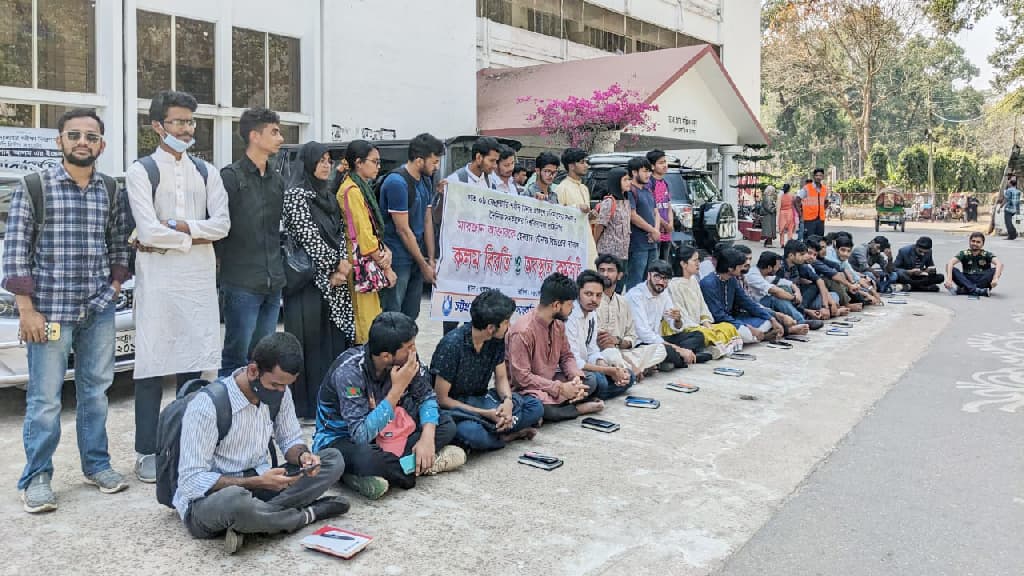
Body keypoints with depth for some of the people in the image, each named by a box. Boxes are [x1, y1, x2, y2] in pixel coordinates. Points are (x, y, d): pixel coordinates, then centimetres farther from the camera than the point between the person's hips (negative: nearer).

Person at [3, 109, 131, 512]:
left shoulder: (110, 190, 6)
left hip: (99, 310, 4)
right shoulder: (33, 187, -5)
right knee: (44, 398, 1)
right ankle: (36, 477, 16)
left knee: (96, 391, 13)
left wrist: (115, 288, 6)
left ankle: (96, 463, 27)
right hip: (50, 309, -3)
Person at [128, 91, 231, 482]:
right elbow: (148, 232, -12)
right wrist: (196, 236, -3)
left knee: (194, 361, 8)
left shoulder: (206, 172, 13)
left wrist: (177, 224, -10)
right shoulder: (141, 171, -1)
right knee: (152, 363, -1)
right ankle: (147, 452, 8)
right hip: (157, 277, -4)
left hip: (200, 277, 4)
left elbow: (222, 224, 0)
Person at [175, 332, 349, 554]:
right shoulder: (207, 405, -22)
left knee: (334, 459, -7)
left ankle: (254, 519, -17)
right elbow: (192, 480, -21)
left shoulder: (279, 392, -4)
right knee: (235, 500, -42)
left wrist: (302, 456, -15)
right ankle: (308, 514, -14)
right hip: (206, 500, -6)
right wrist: (258, 482, -29)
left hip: (258, 483, 7)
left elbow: (290, 440, 10)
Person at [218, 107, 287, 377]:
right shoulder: (230, 177, -7)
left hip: (273, 284, 7)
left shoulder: (277, 179, 15)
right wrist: (225, 264, -10)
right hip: (242, 284, -6)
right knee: (236, 358, -2)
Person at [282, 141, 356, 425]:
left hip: (334, 280, 8)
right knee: (310, 342, -4)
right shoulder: (296, 195, -7)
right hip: (309, 279, -7)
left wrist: (344, 264, -2)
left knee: (335, 338, 7)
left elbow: (340, 234, 14)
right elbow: (309, 237, -13)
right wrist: (335, 265, -7)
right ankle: (307, 408, 2)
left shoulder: (328, 196, 17)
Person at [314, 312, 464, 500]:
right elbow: (362, 435, -36)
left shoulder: (405, 359, -15)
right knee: (366, 459, -40)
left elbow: (426, 396, -2)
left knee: (446, 423, -6)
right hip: (341, 439, -6)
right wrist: (397, 389, -37)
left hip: (381, 431, 6)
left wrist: (427, 437, -20)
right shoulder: (349, 371, -31)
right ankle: (418, 466, -13)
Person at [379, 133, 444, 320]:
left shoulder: (426, 181, 9)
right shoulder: (397, 182, -18)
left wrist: (431, 259, 5)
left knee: (411, 315, 14)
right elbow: (403, 230, -16)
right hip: (397, 259, -8)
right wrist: (424, 265, -11)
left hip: (416, 257, 8)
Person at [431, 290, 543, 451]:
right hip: (453, 406, -6)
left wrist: (508, 401, -17)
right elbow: (441, 398, -19)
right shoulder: (452, 345, -24)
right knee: (471, 432, -38)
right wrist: (486, 414, -23)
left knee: (535, 407, -10)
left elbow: (501, 378, 7)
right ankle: (508, 435, -9)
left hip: (480, 399, 6)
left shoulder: (496, 340, -4)